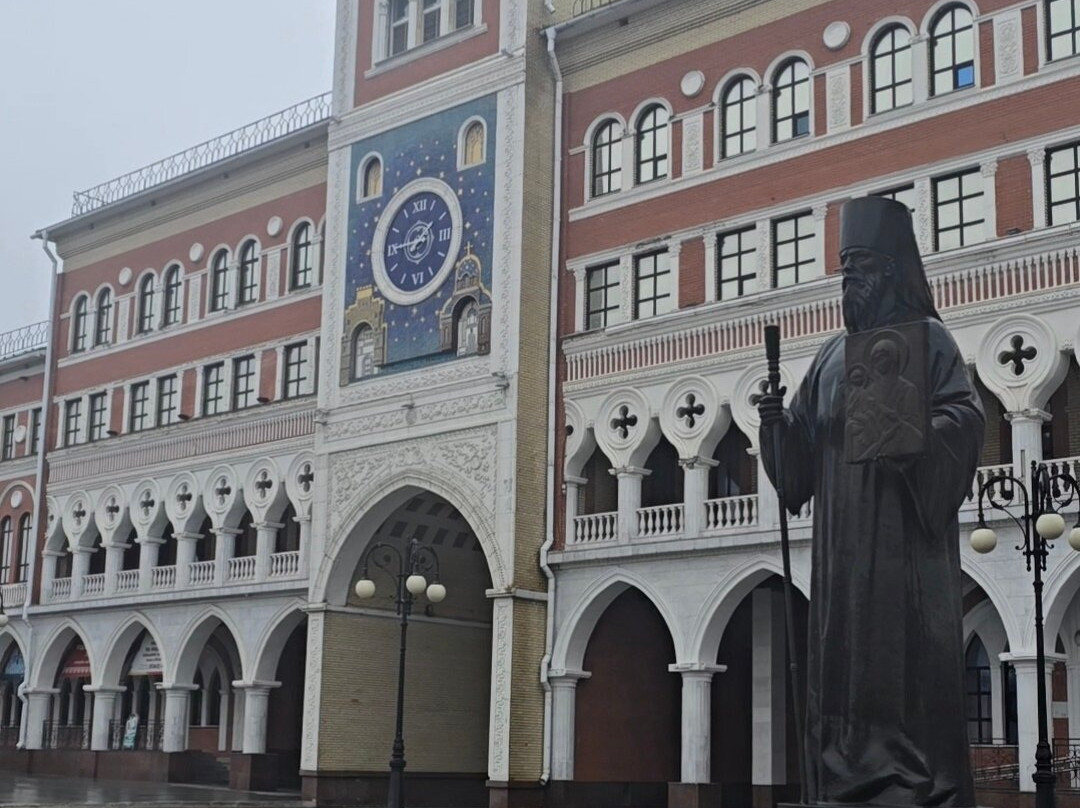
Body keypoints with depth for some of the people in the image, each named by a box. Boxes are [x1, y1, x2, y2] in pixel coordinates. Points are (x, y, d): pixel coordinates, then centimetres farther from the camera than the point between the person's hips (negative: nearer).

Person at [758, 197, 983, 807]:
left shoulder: (926, 338, 5)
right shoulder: (834, 354, 20)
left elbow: (965, 418, -8)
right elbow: (804, 448, 17)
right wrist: (779, 421, -3)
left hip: (904, 534, -5)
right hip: (843, 544, 5)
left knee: (906, 659, -10)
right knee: (842, 663, 1)